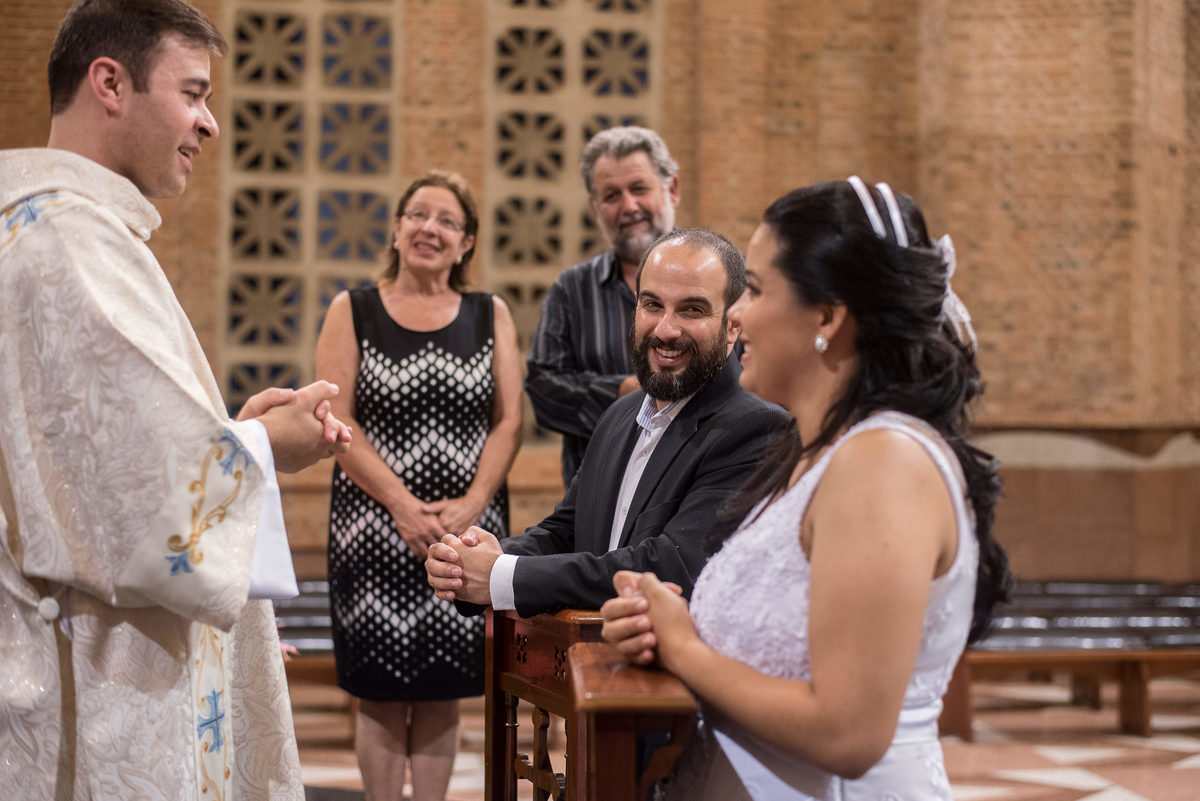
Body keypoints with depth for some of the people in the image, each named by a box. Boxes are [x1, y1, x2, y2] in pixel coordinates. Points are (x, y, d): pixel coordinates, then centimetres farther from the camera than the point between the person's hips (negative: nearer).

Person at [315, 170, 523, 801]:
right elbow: (336, 423, -4)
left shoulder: (490, 315, 9)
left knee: (441, 694, 6)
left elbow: (508, 421, 3)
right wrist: (403, 505, -14)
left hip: (468, 529, 2)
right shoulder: (352, 311, 3)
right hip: (375, 528, -1)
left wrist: (470, 505, -11)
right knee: (381, 694, 0)